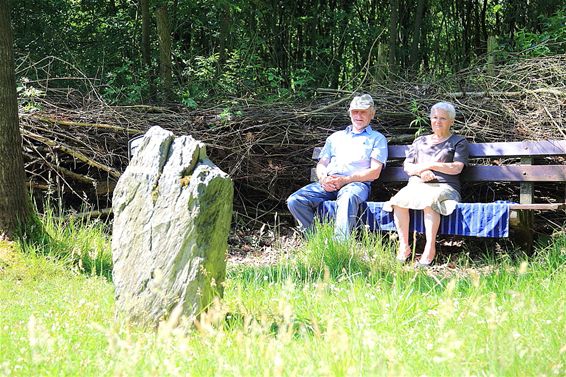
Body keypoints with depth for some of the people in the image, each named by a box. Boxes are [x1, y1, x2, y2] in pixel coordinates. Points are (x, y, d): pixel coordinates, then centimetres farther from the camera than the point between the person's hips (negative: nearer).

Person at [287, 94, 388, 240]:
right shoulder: (335, 137, 32)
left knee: (347, 198, -43)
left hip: (357, 183, -5)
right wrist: (323, 178, -3)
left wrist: (345, 180, -11)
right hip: (328, 183, 5)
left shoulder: (377, 139, 17)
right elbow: (321, 164, 24)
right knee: (295, 200, -23)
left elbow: (374, 172, 3)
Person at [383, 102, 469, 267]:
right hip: (416, 185, 4)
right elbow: (407, 166, 17)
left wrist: (429, 164, -2)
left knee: (430, 201, -40)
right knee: (399, 200, -32)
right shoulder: (420, 141, 29)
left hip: (444, 186, -3)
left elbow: (456, 168, 1)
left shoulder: (458, 142, 18)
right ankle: (404, 247, -29)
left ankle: (430, 249, -39)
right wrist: (421, 171, -6)